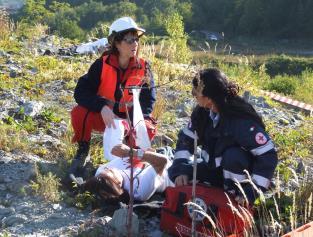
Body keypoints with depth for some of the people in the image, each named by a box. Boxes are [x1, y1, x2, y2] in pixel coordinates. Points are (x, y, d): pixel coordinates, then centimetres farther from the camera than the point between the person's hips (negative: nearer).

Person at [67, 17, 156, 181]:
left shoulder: (143, 68, -10)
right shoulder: (102, 64, -14)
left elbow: (147, 102, -10)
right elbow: (81, 91, -20)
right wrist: (102, 107, -38)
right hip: (102, 116, 0)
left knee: (148, 129, -31)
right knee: (79, 113, -31)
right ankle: (82, 153, -4)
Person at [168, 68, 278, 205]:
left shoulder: (241, 120, -32)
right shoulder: (202, 112, -12)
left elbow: (268, 156, -31)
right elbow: (186, 139, -1)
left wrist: (251, 193, -33)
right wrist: (181, 170, -15)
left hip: (240, 171, -5)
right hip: (213, 167, 6)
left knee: (233, 155, -37)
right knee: (174, 172, -9)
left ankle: (235, 199, -14)